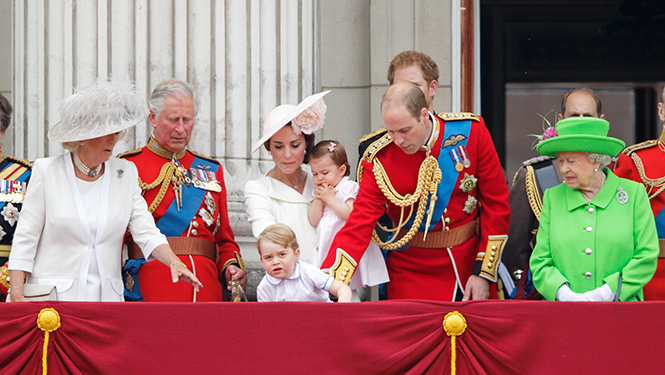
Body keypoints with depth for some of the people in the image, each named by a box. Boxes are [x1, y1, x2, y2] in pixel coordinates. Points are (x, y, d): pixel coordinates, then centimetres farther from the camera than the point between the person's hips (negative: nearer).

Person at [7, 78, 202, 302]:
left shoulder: (126, 173, 8)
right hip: (53, 295, -3)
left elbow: (146, 232, 4)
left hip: (108, 295, 3)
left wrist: (174, 262, -14)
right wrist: (16, 292, -9)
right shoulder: (47, 171, 0)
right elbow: (25, 238, 0)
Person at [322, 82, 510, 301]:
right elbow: (359, 225, -13)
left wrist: (483, 273, -6)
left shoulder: (471, 131, -10)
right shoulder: (380, 158, -12)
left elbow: (496, 203, -3)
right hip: (413, 273, -1)